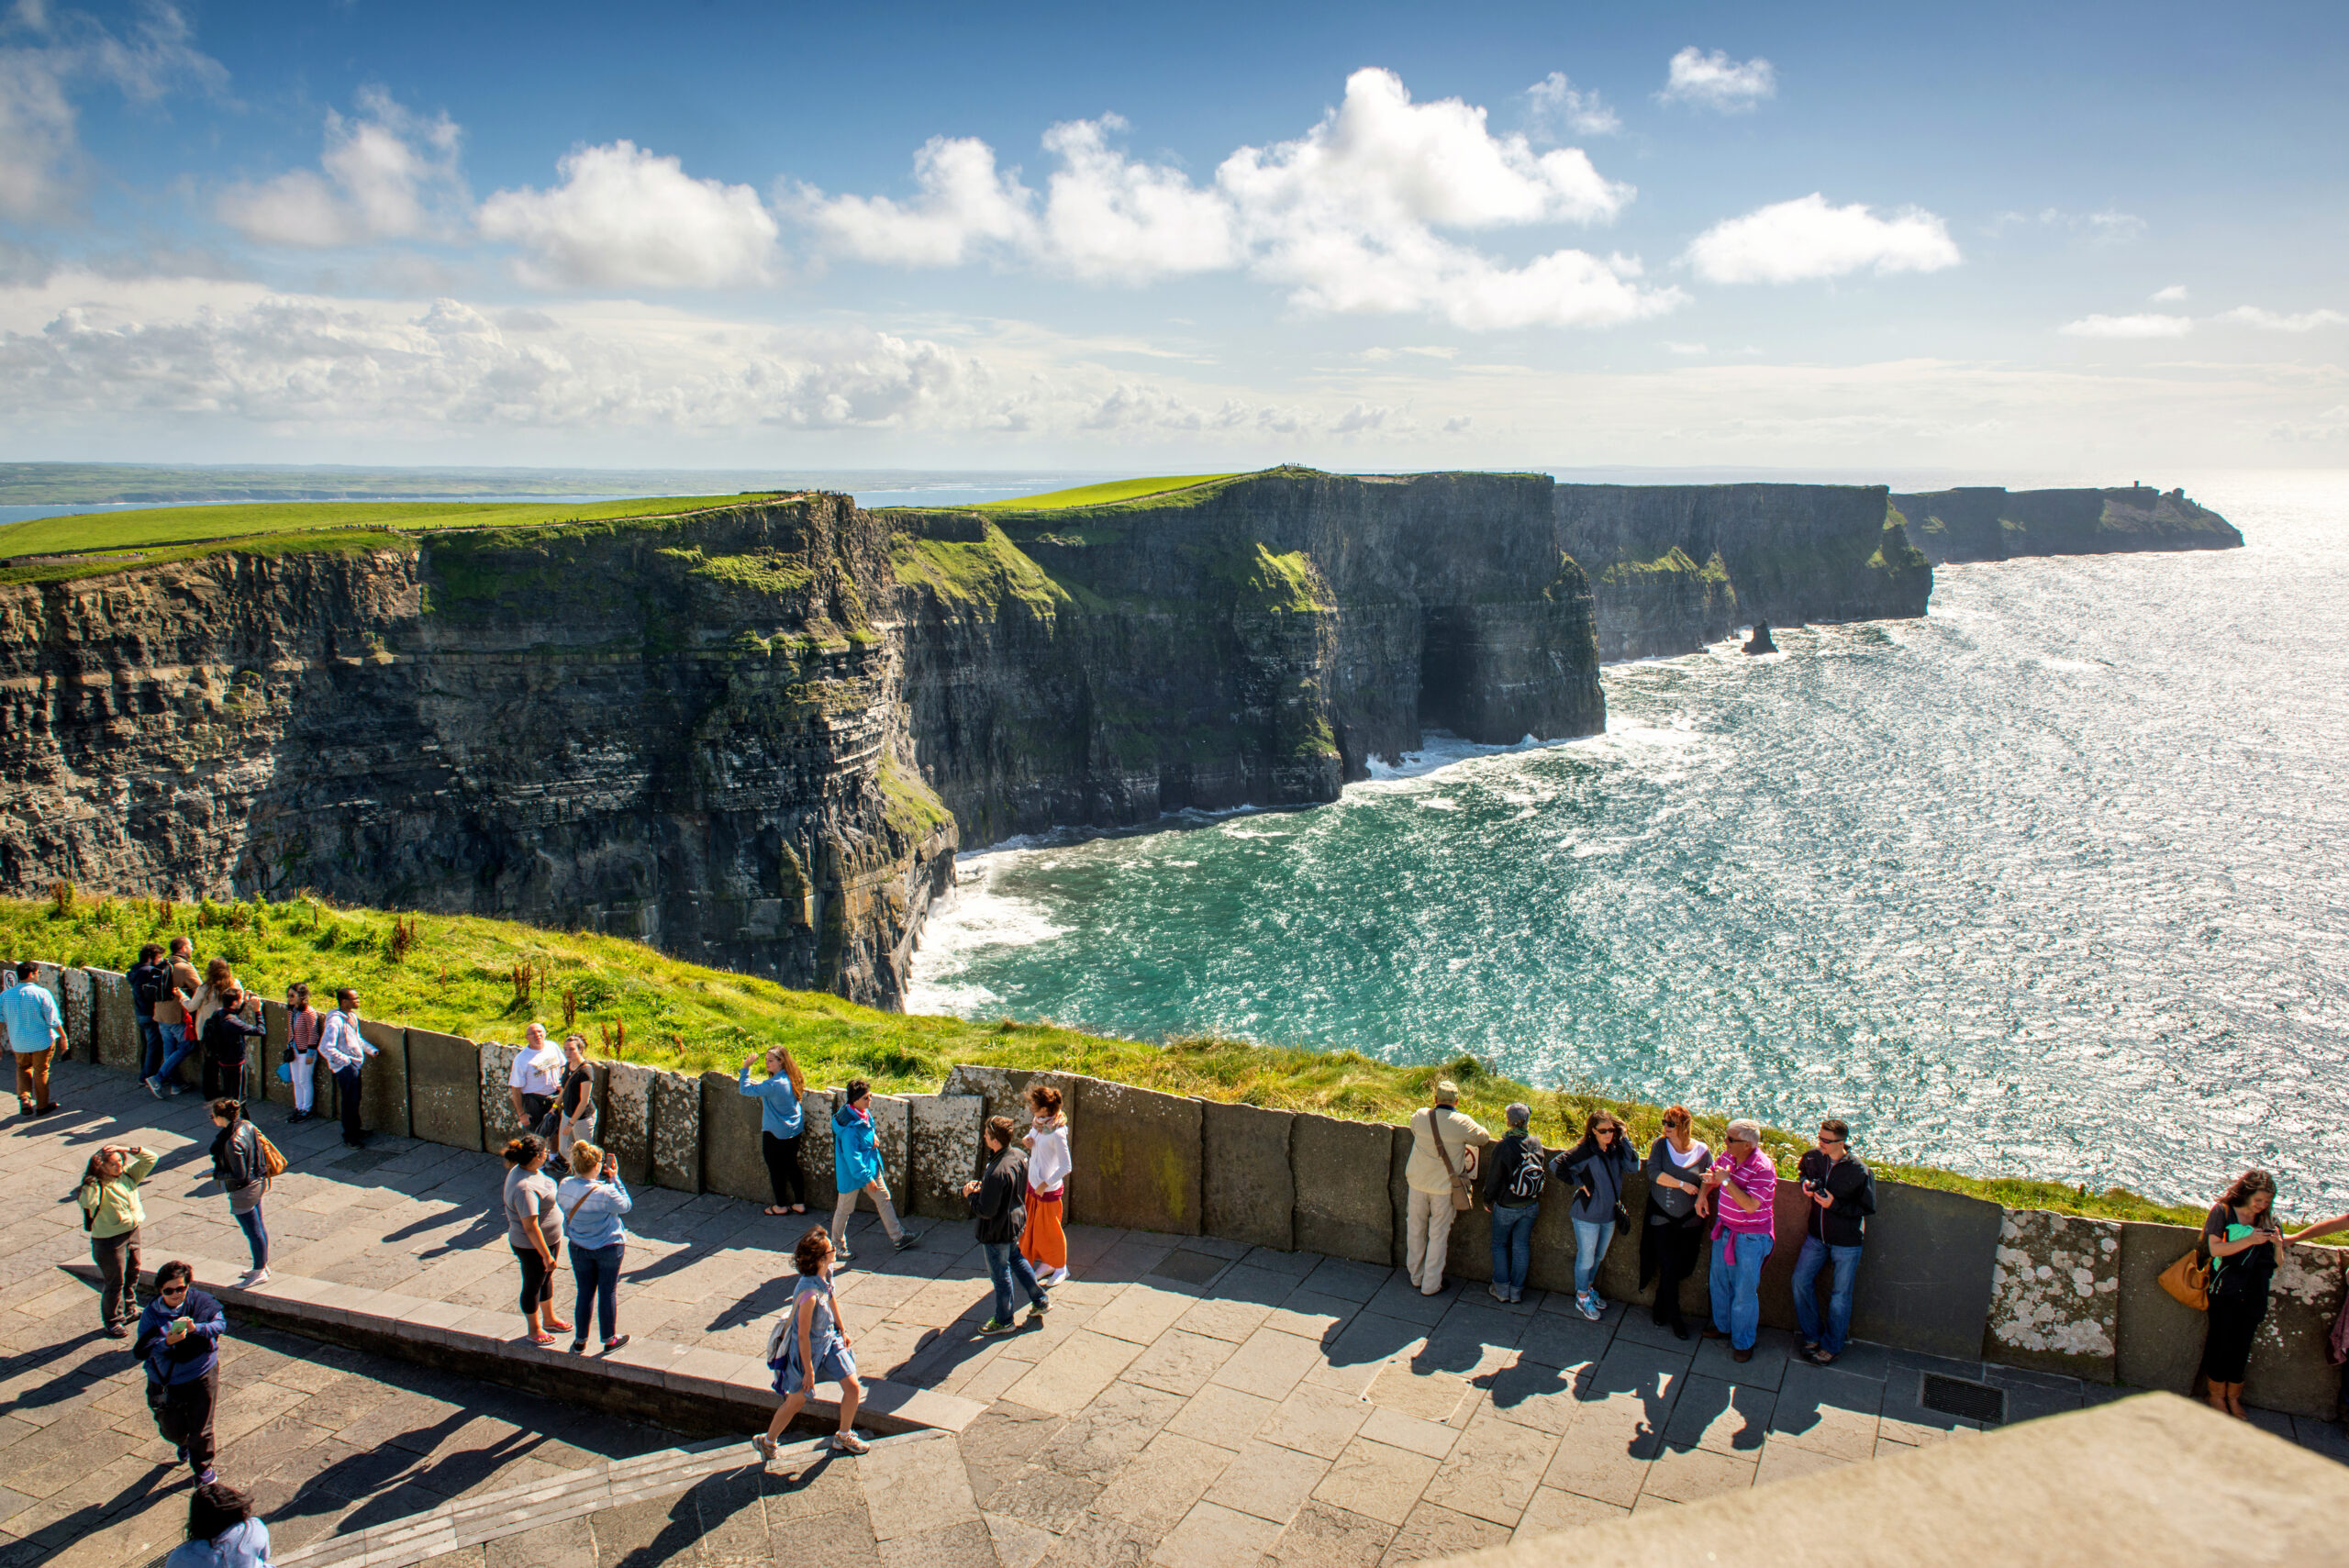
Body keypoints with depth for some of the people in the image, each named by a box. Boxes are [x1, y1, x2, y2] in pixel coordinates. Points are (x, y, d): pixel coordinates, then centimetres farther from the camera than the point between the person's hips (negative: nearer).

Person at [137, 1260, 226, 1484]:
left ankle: (203, 1469, 28)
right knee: (172, 1431, 15)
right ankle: (183, 1444, 53)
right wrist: (167, 1342, -32)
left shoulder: (198, 1301, -9)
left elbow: (220, 1322, -15)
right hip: (166, 1382, 1)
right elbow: (142, 1350, -14)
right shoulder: (152, 1313, -10)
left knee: (201, 1430, 2)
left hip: (201, 1376, -1)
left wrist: (196, 1328, -33)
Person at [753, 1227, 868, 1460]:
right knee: (797, 1401, 13)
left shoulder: (826, 1273, -14)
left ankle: (843, 1437, 32)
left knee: (853, 1388, 8)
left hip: (829, 1339, 7)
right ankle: (767, 1441, 39)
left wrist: (842, 1331, 19)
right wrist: (808, 1370, -16)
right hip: (808, 1349, -7)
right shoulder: (809, 1294, -37)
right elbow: (803, 1336, -27)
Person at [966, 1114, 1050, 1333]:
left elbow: (986, 1211, -28)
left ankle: (1003, 1321, 29)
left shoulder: (997, 1173, -36)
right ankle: (1040, 1301, 38)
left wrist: (969, 1194, -11)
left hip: (996, 1230, -8)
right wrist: (984, 1186, 6)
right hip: (1015, 1220, 8)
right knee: (1017, 1260, 28)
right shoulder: (1019, 1155, -9)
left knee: (1000, 1274, 11)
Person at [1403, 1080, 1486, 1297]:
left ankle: (1416, 1276, 34)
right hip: (1444, 1187, -2)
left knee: (1415, 1230, 19)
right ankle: (1431, 1284, 18)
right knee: (1438, 1234, 11)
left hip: (1417, 1183, 2)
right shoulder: (1463, 1123, -16)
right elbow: (1484, 1136, 2)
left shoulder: (1420, 1116, -10)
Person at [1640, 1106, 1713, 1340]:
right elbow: (1654, 1173, -15)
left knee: (1682, 1268, 8)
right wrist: (1683, 1184, -20)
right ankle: (1674, 1318, 13)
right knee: (1668, 1268, -1)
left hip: (1690, 1221, 1)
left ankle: (1660, 1309, 30)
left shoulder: (1702, 1152, -3)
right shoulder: (1660, 1145, -4)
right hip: (1662, 1218, -1)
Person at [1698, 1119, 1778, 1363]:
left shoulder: (1763, 1168, -25)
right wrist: (1702, 1194, 0)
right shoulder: (1728, 1156, -4)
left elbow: (1750, 1205, -32)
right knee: (1720, 1281, 20)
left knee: (1744, 1290, 3)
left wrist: (1726, 1180, -30)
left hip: (1750, 1237, -7)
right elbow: (1712, 1176, 17)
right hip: (1724, 1229, 7)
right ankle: (1723, 1326, 41)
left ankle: (1743, 1342, 20)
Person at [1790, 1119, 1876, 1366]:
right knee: (1801, 1281, 5)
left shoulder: (1859, 1171, -22)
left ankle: (1832, 1346, 24)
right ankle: (1812, 1335, 25)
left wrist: (1835, 1204, -24)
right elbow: (1803, 1172, 15)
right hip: (1817, 1235, 5)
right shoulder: (1812, 1157, -9)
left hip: (1847, 1241, -4)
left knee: (1840, 1294, 6)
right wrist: (1806, 1184, -7)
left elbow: (1868, 1208, -13)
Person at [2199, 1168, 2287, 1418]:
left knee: (2242, 1348, 8)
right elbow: (2215, 1248, -11)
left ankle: (2233, 1398, 20)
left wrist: (2277, 1244, -8)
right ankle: (2216, 1396, 13)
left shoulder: (2269, 1220, 11)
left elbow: (2277, 1263, 12)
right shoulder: (2223, 1212, -2)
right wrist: (2250, 1241, -19)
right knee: (2221, 1344, 0)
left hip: (2254, 1296, 4)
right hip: (2225, 1292, -4)